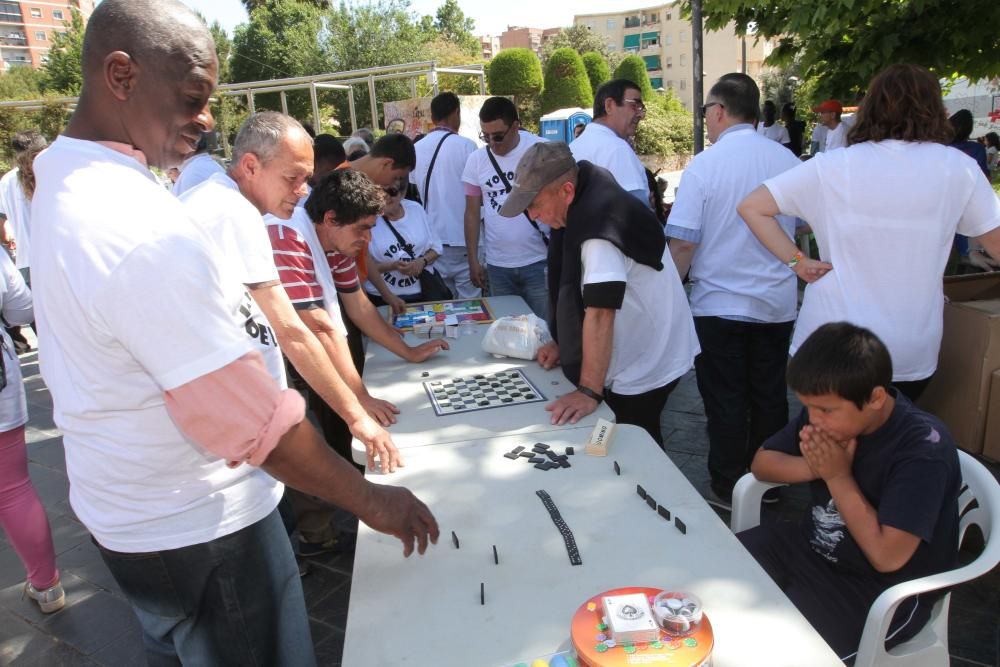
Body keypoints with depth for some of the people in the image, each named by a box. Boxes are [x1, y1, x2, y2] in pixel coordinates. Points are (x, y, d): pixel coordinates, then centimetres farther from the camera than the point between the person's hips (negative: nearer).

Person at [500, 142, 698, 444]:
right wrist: (563, 343, 4)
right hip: (634, 357, 9)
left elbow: (600, 314, -35)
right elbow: (579, 294, 7)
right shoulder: (582, 207, -1)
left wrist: (588, 392, -34)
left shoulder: (600, 226, -30)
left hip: (645, 366, -9)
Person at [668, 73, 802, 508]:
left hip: (719, 304, -4)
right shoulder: (788, 161, 0)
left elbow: (683, 244, -15)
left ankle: (728, 490, 19)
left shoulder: (704, 166, -13)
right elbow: (803, 227, 12)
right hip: (778, 303, 4)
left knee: (725, 402, 7)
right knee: (769, 397, 15)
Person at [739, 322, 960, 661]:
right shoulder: (826, 412, -8)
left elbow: (887, 556, -28)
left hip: (884, 590, -6)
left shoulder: (923, 449, -26)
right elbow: (762, 462, 1)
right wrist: (813, 467, -18)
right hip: (811, 547, 7)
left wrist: (837, 476, -24)